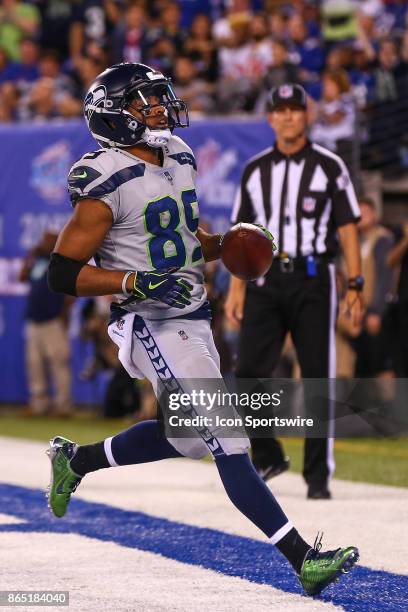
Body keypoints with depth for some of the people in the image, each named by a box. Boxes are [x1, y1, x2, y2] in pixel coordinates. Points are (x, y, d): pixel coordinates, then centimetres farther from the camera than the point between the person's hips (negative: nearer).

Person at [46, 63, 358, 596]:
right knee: (227, 442, -12)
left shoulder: (179, 158, 9)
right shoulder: (108, 182, -16)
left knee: (187, 435, 23)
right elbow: (63, 273, -16)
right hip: (152, 327, -9)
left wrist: (224, 245, 3)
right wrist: (137, 283, -26)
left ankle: (76, 460, 41)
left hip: (193, 318, 9)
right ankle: (304, 560, -13)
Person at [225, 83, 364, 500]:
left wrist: (354, 285, -7)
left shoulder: (329, 166, 2)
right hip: (265, 281, 3)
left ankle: (318, 475, 3)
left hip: (313, 279, -3)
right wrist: (236, 287, 7)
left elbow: (347, 227, 1)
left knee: (318, 377, -3)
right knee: (248, 373, -4)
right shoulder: (255, 170, 11)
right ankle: (267, 457, 13)